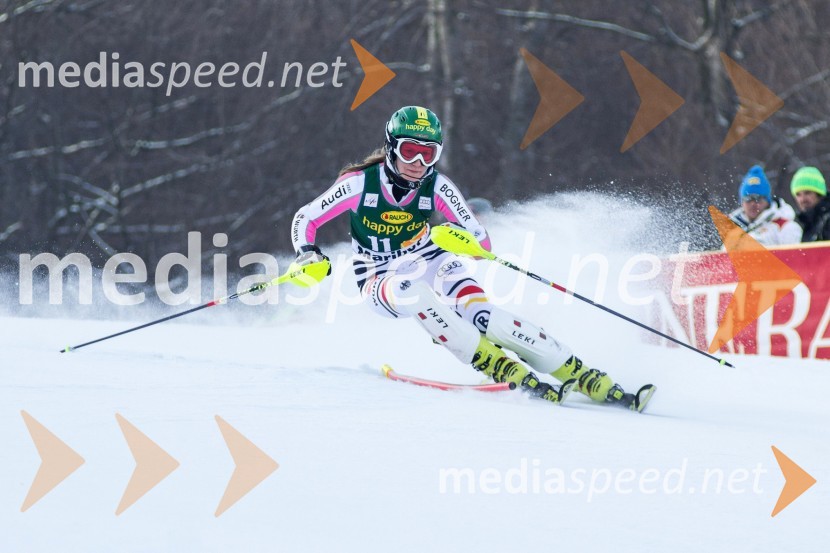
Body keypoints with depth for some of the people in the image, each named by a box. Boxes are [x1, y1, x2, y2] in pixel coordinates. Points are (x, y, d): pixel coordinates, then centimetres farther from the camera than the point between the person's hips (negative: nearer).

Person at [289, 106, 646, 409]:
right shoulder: (359, 184, -15)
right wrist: (308, 256, -24)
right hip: (382, 282, -1)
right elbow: (304, 220, -5)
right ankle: (502, 368, -41)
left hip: (432, 265, 1)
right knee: (411, 292, -38)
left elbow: (482, 241, -8)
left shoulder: (437, 188, -11)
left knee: (479, 314, -28)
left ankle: (581, 376, -30)